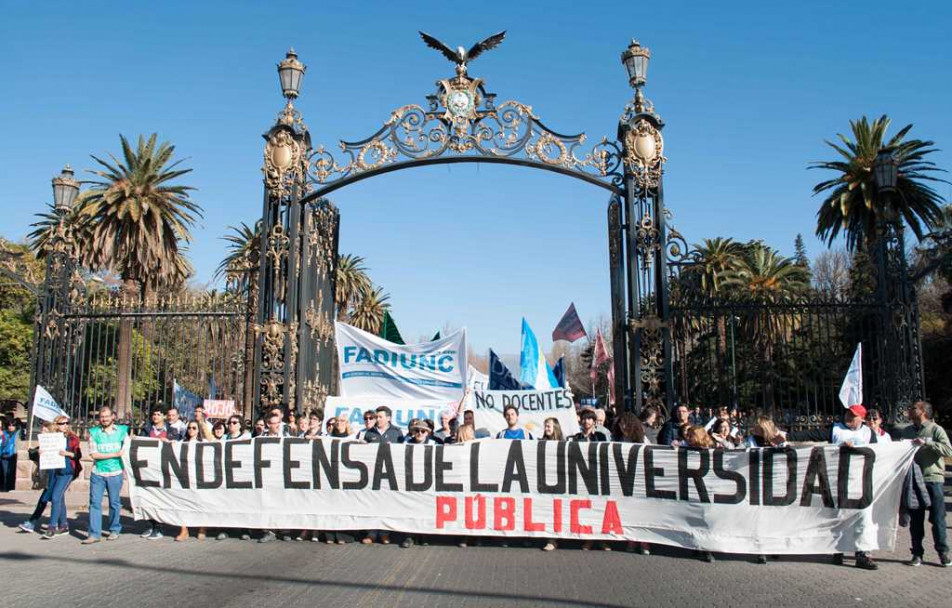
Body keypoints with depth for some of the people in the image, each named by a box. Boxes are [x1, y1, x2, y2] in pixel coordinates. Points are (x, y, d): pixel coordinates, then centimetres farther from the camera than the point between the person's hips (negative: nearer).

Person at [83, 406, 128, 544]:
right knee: (95, 503, -3)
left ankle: (115, 530, 21)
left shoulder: (121, 431, 5)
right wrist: (115, 454, -12)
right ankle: (94, 533, 2)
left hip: (115, 473, 0)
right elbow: (94, 454, -6)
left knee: (114, 503, 8)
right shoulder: (94, 432, 2)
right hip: (98, 473, 0)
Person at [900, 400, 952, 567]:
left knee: (938, 519, 0)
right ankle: (917, 553, 14)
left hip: (933, 480, -4)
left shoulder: (936, 430, -2)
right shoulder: (907, 431, 13)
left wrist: (926, 443, -21)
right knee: (915, 519, 7)